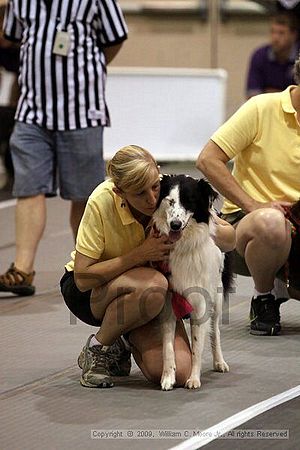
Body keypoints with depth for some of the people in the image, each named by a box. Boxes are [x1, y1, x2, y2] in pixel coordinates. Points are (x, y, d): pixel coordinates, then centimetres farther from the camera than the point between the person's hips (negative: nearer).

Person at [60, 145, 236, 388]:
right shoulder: (102, 201, -27)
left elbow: (230, 239, -8)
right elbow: (83, 278, -26)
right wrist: (140, 254, -32)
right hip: (90, 291, -3)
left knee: (177, 372, -22)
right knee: (153, 285, -38)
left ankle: (128, 338, 11)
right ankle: (97, 347, -11)